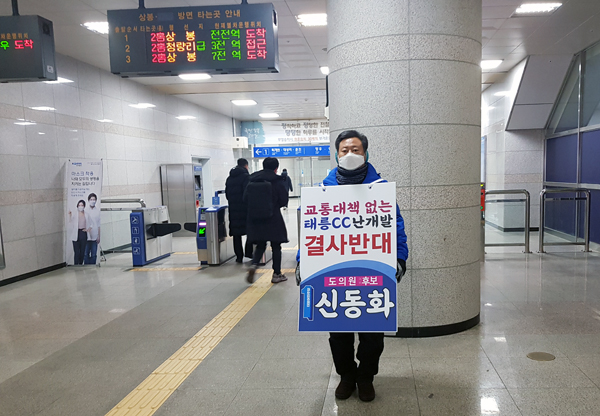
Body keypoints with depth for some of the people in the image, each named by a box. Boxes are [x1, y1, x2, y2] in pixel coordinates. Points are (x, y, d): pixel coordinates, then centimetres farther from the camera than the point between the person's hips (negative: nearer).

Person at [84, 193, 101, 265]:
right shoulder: (85, 210, 2)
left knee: (93, 255, 4)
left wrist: (99, 236, 2)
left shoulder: (98, 211, 3)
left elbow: (99, 225, 5)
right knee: (86, 254, 1)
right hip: (87, 236, 0)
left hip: (95, 237, 0)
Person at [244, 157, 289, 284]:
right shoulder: (277, 181, -8)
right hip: (273, 219, -3)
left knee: (260, 245, 16)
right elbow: (283, 201, -6)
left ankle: (254, 265, -8)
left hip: (255, 219, 4)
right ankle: (276, 274, 14)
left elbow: (245, 198, 4)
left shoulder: (252, 180, 2)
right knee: (276, 246, 9)